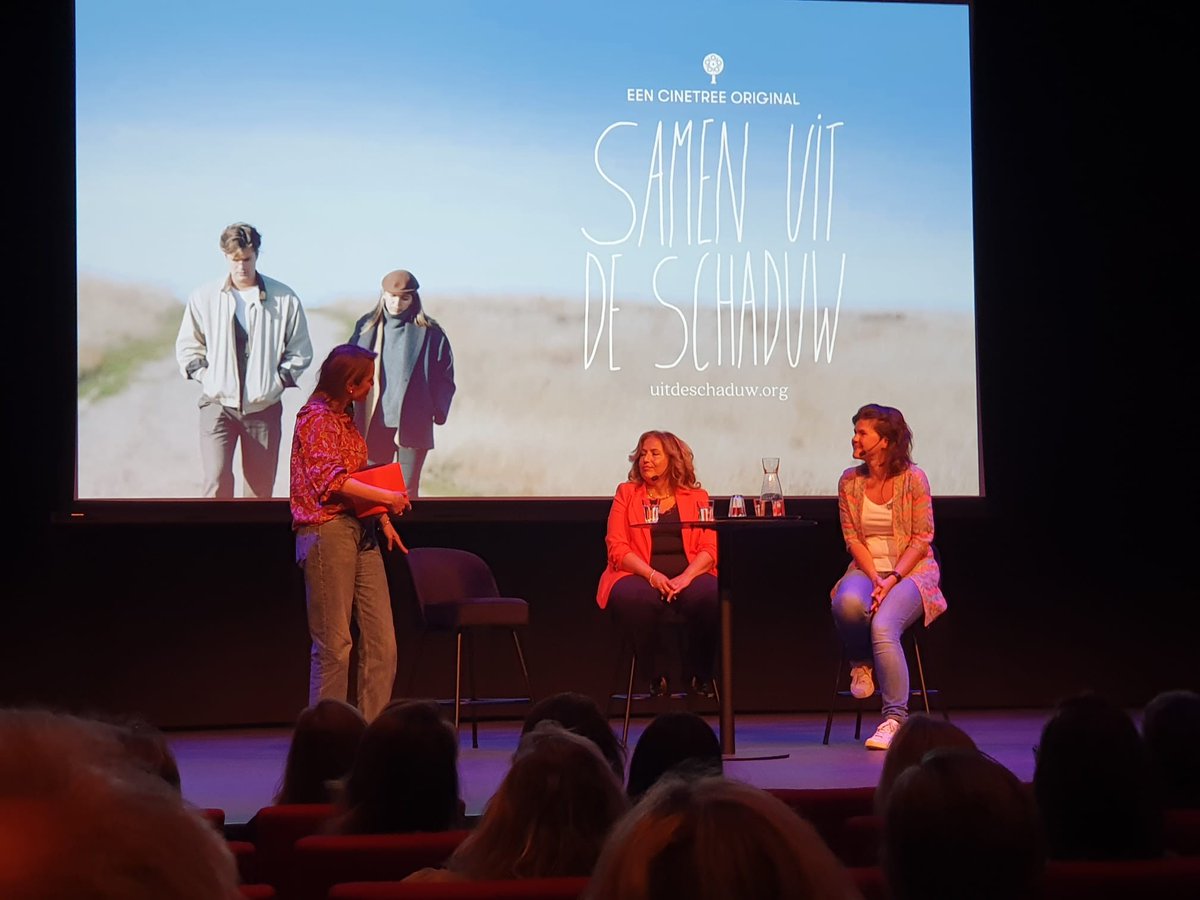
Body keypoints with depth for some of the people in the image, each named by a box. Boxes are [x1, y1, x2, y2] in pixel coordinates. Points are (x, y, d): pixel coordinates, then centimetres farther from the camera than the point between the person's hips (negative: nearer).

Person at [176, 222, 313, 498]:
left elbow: (300, 352, 8)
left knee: (260, 488, 6)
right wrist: (206, 377, -1)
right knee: (217, 481, -16)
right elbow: (187, 347, 11)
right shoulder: (204, 297, 0)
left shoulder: (284, 299, 0)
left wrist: (278, 381, -3)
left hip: (264, 406, 1)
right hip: (218, 405, -1)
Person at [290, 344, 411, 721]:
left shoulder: (345, 418, 20)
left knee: (381, 640, 3)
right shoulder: (316, 418, -8)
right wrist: (388, 498, -17)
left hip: (361, 531, 9)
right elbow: (332, 480, -19)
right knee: (334, 643, -6)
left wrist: (383, 518, 15)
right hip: (327, 531, -9)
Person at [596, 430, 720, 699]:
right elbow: (617, 548, 3)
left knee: (711, 597, -35)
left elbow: (710, 548, 4)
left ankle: (700, 675, -13)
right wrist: (652, 575, -14)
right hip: (639, 575, -1)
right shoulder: (626, 493, 14)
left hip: (689, 574, 1)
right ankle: (655, 675, -16)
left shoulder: (697, 497, 16)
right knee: (635, 599, -38)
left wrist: (685, 577, -16)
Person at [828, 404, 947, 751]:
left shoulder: (913, 478, -6)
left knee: (883, 625, -32)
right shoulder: (849, 481, 5)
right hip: (867, 569, 3)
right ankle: (861, 664, -2)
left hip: (911, 570, -3)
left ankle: (895, 717, -27)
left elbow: (922, 539, -6)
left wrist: (893, 579, -18)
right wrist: (875, 579, -13)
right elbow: (853, 539, 3)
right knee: (848, 602, -34)